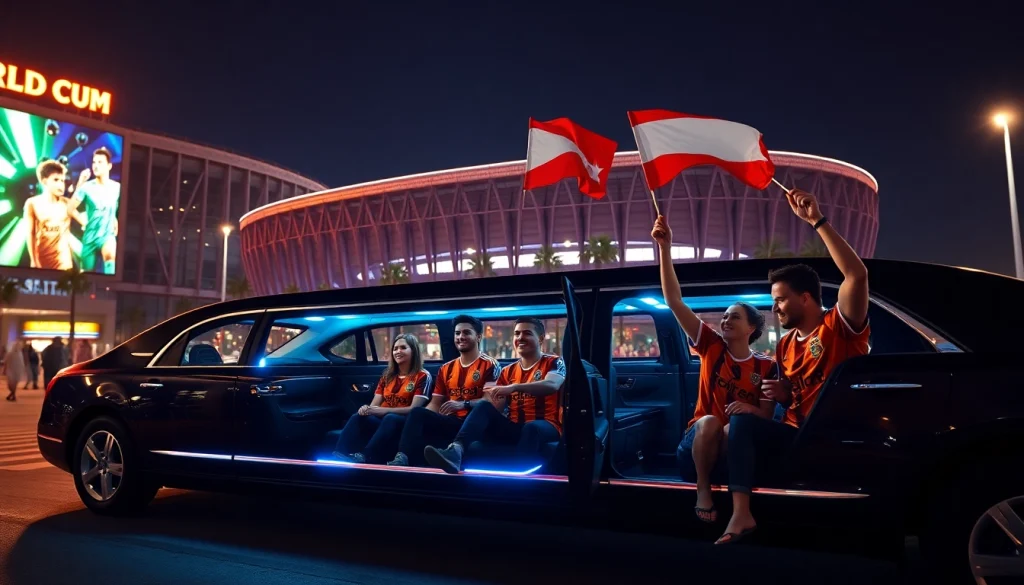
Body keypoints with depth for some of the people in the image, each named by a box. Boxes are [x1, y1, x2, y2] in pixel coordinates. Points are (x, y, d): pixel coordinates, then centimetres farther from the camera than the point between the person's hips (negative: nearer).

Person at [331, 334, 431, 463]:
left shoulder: (422, 376, 1)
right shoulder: (387, 376, 19)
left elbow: (414, 409, -10)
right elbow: (375, 405, 12)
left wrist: (384, 411, -21)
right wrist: (367, 408, -14)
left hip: (404, 424, -5)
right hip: (381, 420, 5)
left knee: (390, 419, -39)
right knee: (357, 417, -27)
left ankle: (364, 457, -57)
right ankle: (339, 456, -48)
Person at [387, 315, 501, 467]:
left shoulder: (490, 365, 3)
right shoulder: (446, 369, 23)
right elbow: (435, 404, 19)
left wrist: (463, 404, -23)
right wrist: (419, 419, -3)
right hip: (451, 423, 6)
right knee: (417, 414, -23)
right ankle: (402, 457, -33)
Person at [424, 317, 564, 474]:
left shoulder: (554, 362, 2)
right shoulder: (508, 371, 17)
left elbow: (552, 385, -22)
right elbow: (497, 409, 9)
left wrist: (513, 387, -33)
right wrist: (493, 397, -17)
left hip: (545, 426, -4)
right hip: (515, 427, 4)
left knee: (531, 427, -38)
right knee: (484, 406, -20)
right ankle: (455, 451, -43)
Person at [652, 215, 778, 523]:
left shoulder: (766, 366, 2)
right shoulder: (712, 347, 1)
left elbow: (766, 416, 2)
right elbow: (674, 302, -8)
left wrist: (750, 410, -24)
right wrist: (665, 247, -16)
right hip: (698, 442, 1)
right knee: (709, 421, -35)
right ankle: (702, 489, -15)